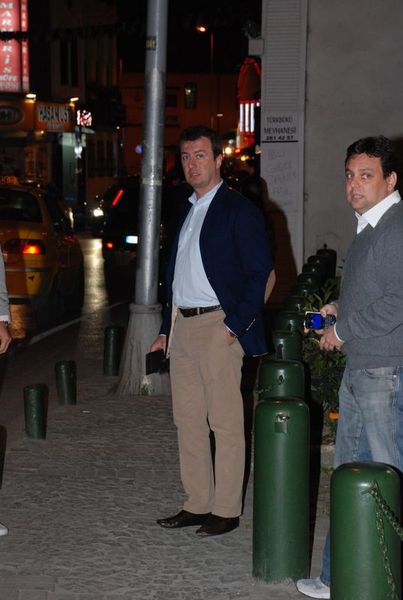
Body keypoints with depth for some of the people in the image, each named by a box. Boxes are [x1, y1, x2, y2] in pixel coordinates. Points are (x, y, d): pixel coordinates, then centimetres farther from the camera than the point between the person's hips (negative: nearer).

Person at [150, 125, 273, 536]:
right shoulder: (186, 210, 17)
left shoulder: (238, 210, -6)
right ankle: (196, 504, 20)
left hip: (217, 326, -8)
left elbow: (260, 273, -10)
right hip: (182, 327, 8)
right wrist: (167, 329, 17)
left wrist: (235, 325, -15)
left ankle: (226, 510, 7)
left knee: (226, 423, -1)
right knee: (187, 421, 11)